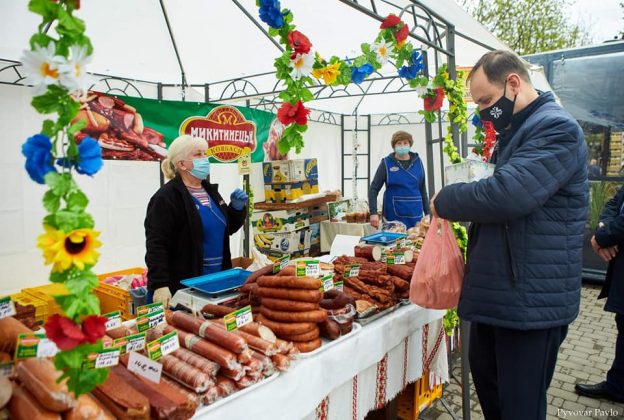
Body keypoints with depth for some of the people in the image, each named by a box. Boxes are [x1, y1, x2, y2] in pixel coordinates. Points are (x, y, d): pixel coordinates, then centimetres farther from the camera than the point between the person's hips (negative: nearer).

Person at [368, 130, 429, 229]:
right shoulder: (386, 163, -2)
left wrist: (428, 213, 9)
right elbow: (373, 189, -4)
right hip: (394, 216, -3)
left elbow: (422, 189, 12)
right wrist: (373, 213, -15)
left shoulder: (417, 162, 7)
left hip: (416, 216, 3)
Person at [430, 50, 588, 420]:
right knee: (485, 378, 22)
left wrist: (444, 201, -14)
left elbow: (505, 194, -31)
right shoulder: (515, 132, 15)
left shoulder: (556, 128, -17)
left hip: (531, 300, -9)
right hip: (495, 290, 10)